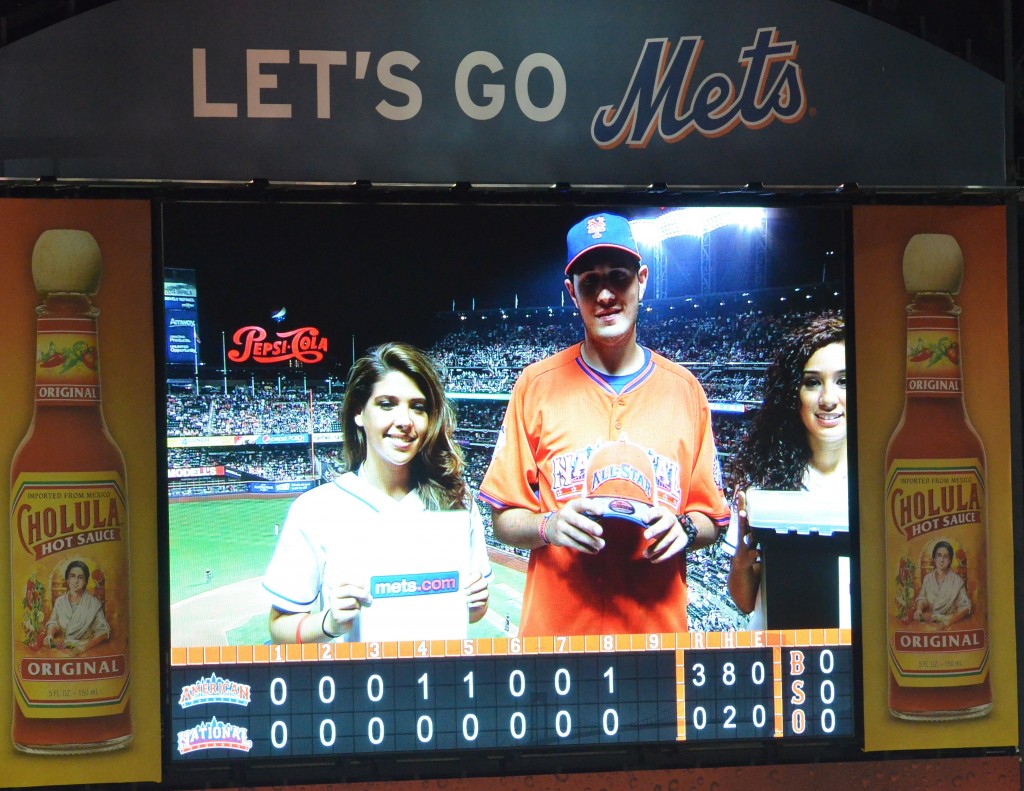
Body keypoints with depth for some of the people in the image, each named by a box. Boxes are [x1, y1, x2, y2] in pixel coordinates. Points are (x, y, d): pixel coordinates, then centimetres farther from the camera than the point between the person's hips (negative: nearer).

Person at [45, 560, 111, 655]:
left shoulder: (94, 603, -2)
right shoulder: (60, 601, 12)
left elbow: (103, 631, -6)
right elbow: (52, 622, 13)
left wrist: (85, 646, -22)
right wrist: (49, 635, -10)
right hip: (61, 649, 4)